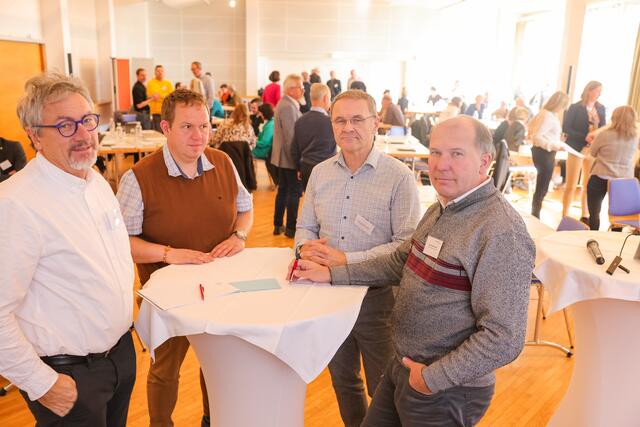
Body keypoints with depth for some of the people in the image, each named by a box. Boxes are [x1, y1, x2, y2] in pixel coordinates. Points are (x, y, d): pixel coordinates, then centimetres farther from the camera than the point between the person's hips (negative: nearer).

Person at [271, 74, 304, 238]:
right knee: (294, 193, -1)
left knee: (283, 190, 16)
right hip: (290, 158, -10)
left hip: (284, 157, 10)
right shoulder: (288, 107, -19)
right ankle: (291, 228, 8)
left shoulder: (285, 104, 13)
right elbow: (291, 137, -23)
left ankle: (278, 225, 25)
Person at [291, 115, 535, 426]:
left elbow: (504, 338, -26)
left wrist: (434, 378, -19)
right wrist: (331, 274, 7)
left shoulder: (502, 233, -25)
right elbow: (400, 262, 12)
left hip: (446, 392, -7)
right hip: (402, 367, 8)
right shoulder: (440, 210, 4)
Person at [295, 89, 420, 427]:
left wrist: (347, 260, -24)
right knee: (342, 381, 24)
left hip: (378, 298, -4)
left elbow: (407, 245, -18)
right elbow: (304, 226, 10)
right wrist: (306, 246, -13)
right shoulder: (320, 173, 4)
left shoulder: (399, 177, -13)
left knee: (384, 392, 14)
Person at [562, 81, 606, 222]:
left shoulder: (601, 108, 9)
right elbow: (566, 128, -10)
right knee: (571, 185, -1)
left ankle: (585, 216, 18)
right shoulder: (575, 107, -5)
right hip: (577, 149, -5)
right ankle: (564, 216, 6)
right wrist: (585, 137, -19)